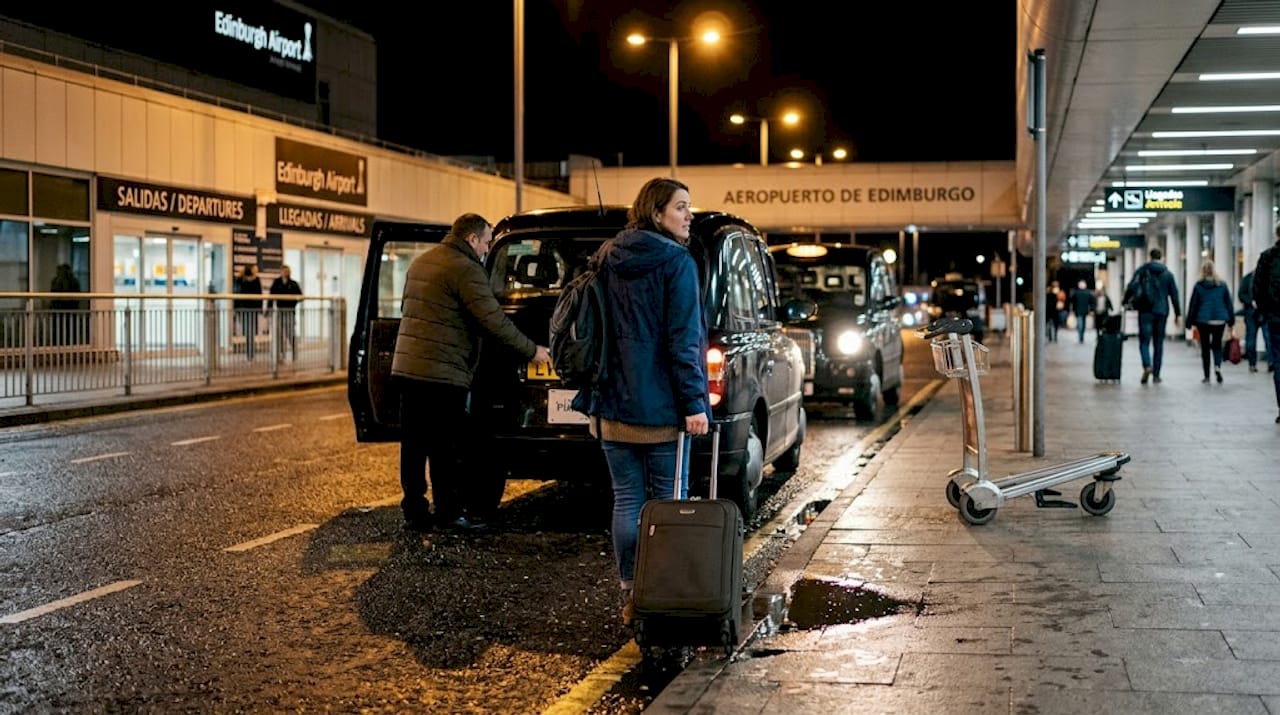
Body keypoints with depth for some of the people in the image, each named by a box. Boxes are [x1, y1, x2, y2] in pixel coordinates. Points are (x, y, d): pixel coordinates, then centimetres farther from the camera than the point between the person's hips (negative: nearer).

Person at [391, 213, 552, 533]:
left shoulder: (420, 263, 17)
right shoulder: (466, 270, -12)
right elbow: (494, 321, -15)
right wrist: (531, 351, -5)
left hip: (406, 368, 8)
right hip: (443, 374, -8)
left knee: (413, 446, 11)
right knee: (446, 449, 0)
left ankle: (414, 513, 16)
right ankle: (449, 513, 6)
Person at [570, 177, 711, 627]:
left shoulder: (607, 261, 11)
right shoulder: (676, 262, -9)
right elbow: (683, 340, -14)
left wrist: (592, 390, 20)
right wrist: (694, 403, -12)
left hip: (612, 404, 6)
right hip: (660, 406, -5)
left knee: (626, 501, 9)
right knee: (667, 503, 3)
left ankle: (631, 597, 13)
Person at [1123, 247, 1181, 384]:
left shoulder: (1141, 270, 2)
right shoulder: (1167, 274, 8)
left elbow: (1131, 287, -7)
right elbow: (1174, 295, 8)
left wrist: (1125, 302, 5)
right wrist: (1178, 314, 13)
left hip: (1145, 311, -2)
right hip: (1161, 312, 2)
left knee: (1144, 341, -1)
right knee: (1158, 343, 8)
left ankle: (1147, 366, -26)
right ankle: (1156, 374, 9)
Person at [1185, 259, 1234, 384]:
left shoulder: (1199, 285, -3)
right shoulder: (1222, 285, 4)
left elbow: (1193, 304, -1)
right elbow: (1229, 303, 7)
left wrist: (1189, 321, 6)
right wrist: (1231, 320, 14)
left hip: (1203, 320, -1)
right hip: (1220, 320, 2)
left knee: (1205, 346, 7)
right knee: (1217, 344, 13)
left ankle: (1207, 376, 8)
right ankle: (1217, 366, -15)